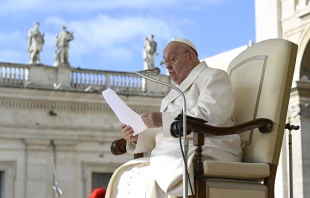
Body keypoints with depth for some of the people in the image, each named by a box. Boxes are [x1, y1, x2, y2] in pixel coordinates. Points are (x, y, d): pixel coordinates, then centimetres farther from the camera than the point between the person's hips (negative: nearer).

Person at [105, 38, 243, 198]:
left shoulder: (214, 77, 5)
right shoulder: (177, 92, 30)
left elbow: (208, 117, -15)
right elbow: (160, 135, 23)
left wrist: (164, 120, -18)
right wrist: (137, 137, 3)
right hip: (173, 156, 8)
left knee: (151, 180, -33)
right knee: (125, 177, -12)